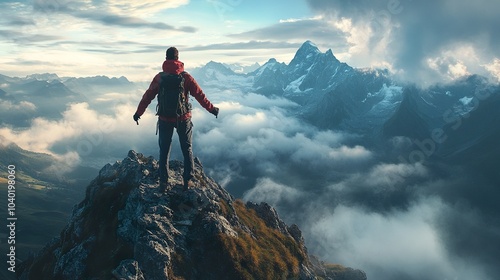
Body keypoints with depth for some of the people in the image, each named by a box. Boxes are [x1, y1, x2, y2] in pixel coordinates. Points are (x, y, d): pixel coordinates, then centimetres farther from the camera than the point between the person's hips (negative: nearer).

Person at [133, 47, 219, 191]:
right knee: (187, 149, 13)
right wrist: (212, 109, 3)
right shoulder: (186, 77, -9)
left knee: (164, 150, 13)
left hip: (165, 119, 1)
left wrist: (138, 113, 10)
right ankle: (188, 180, 15)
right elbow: (199, 95, -7)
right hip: (183, 118, -1)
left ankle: (163, 182, 16)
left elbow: (148, 96, -1)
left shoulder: (159, 77, -5)